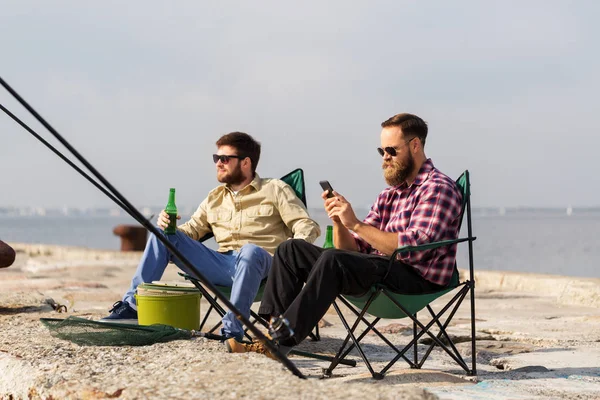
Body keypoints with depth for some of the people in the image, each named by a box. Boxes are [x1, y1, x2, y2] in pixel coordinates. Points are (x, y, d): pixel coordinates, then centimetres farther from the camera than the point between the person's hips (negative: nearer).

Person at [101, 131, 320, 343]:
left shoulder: (274, 189, 8)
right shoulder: (215, 197, 25)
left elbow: (307, 226, -1)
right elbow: (192, 229, 19)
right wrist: (170, 226, -4)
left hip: (258, 264, -5)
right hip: (222, 266, 5)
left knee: (250, 251, -41)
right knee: (163, 235, -4)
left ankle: (232, 330, -37)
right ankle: (132, 306, -8)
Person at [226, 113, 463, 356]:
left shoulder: (438, 188, -6)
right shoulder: (390, 195, 21)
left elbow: (414, 248, -20)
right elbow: (353, 250, 15)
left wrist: (356, 224, -19)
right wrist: (339, 222, -5)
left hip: (418, 280, -9)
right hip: (381, 271, 9)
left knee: (332, 259, -32)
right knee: (292, 249, 4)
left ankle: (281, 341, -31)